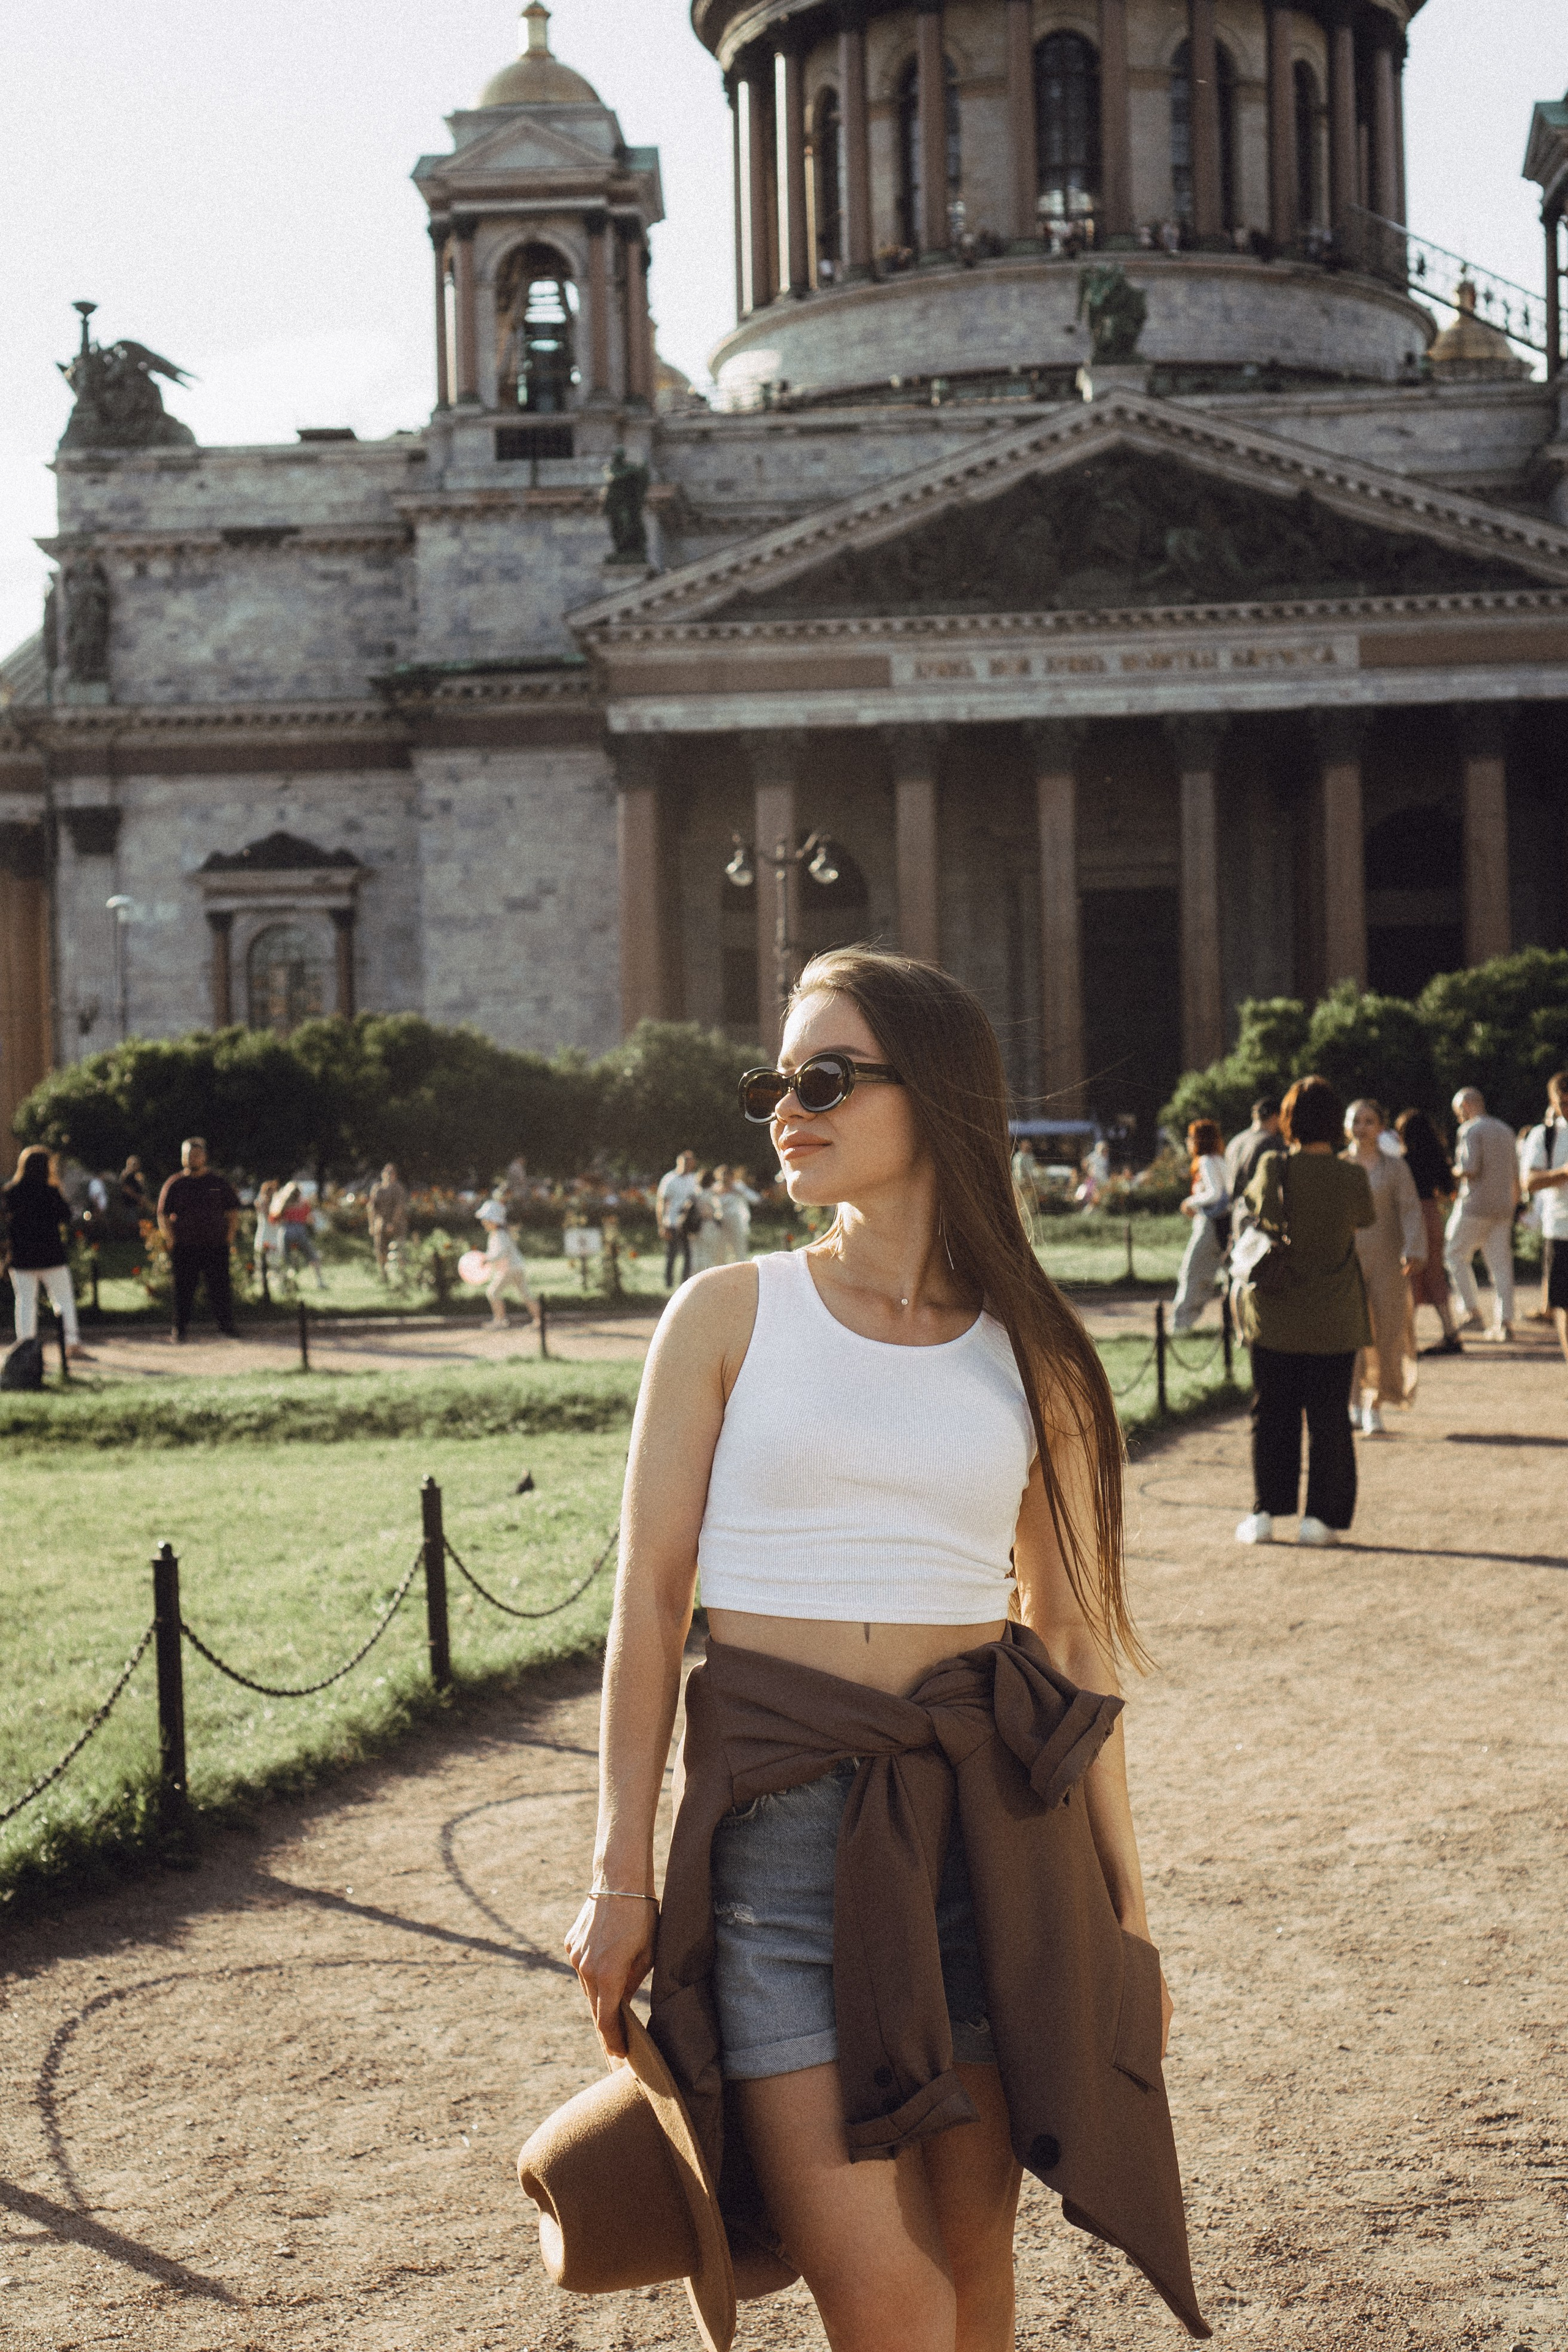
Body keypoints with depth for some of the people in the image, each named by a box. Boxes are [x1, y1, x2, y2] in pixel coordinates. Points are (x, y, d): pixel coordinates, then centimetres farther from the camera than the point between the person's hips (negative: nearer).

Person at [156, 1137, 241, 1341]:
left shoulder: (219, 1182, 9)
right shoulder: (175, 1185, 6)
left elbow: (233, 1210, 14)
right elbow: (163, 1215, 8)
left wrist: (230, 1236, 4)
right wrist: (171, 1240, -2)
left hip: (216, 1246, 1)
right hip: (184, 1246, -1)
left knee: (220, 1286, -1)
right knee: (183, 1288, 0)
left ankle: (226, 1325, 8)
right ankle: (180, 1328, 9)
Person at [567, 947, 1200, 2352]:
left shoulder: (1030, 1356, 6)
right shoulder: (731, 1316, 2)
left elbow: (1073, 1634, 10)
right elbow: (651, 1594, 1)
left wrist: (1124, 1901, 9)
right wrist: (622, 1874, -4)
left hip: (984, 1816, 2)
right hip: (776, 1819, -2)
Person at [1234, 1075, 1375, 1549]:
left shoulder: (1272, 1169, -11)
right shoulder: (1352, 1178, -10)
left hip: (1274, 1314, 0)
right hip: (1334, 1319, 0)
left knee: (1271, 1413, 10)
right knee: (1329, 1417, 8)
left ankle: (1265, 1513, 10)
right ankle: (1322, 1516, 8)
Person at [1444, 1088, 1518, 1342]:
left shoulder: (1470, 1130, -9)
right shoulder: (1505, 1131, 15)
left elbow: (1471, 1168, -20)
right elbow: (1515, 1174, 18)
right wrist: (1513, 1202, 27)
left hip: (1475, 1206, -7)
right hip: (1503, 1208, 7)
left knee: (1456, 1254, 9)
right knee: (1501, 1264, 4)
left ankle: (1473, 1312, 2)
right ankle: (1504, 1323, -1)